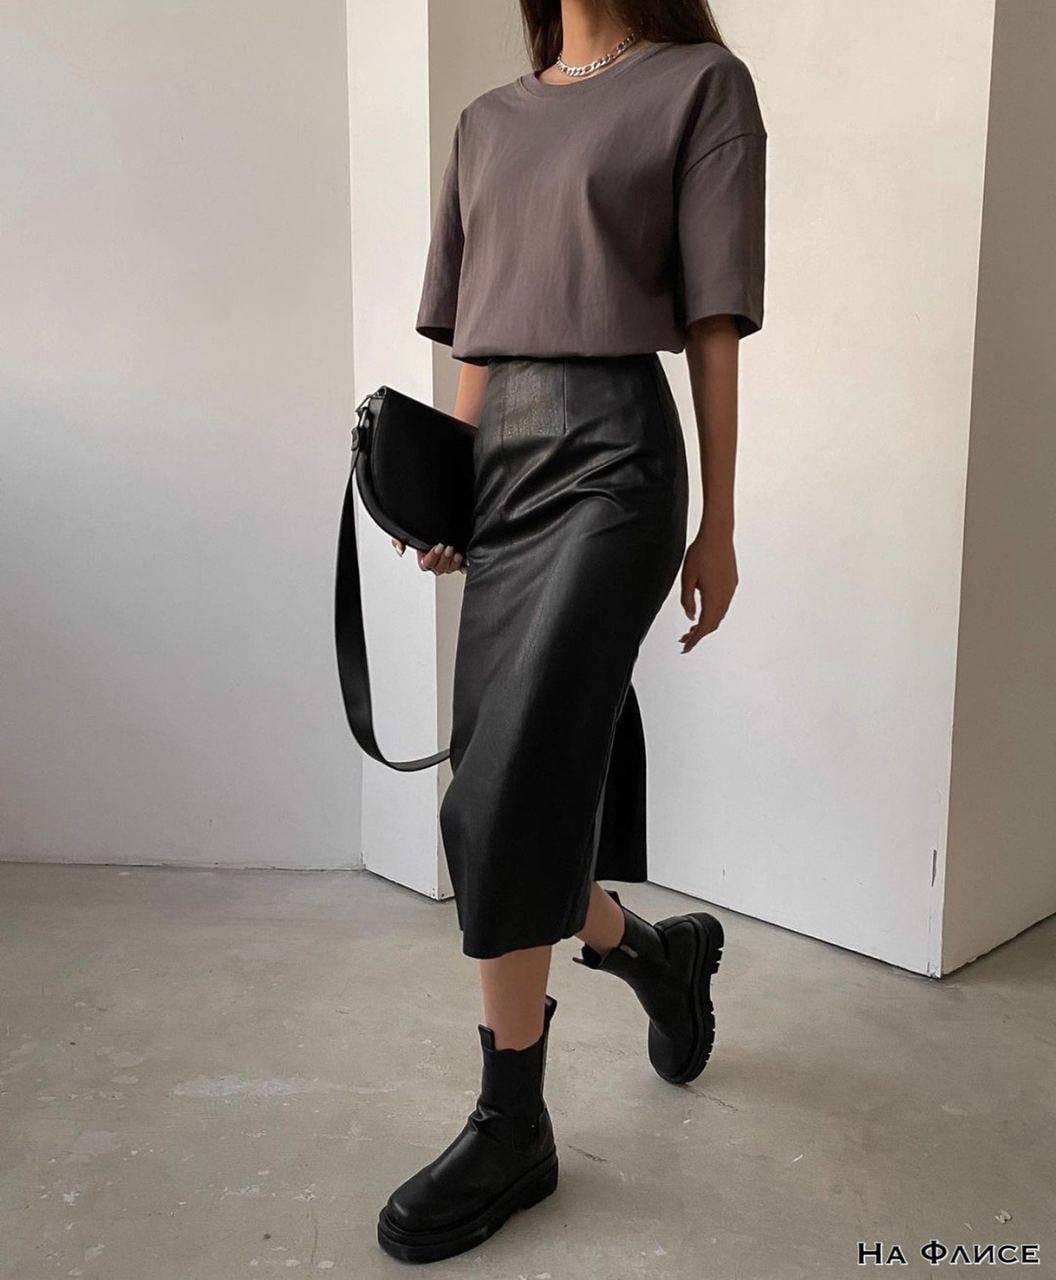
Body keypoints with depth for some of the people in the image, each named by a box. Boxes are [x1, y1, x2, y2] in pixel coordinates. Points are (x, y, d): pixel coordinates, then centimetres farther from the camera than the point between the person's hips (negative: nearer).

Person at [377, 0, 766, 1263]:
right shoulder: (489, 120, 20)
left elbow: (714, 322, -1)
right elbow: (473, 335, 18)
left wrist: (718, 525, -3)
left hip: (614, 459, -6)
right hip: (500, 463, 6)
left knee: (507, 797, -12)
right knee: (531, 785, 7)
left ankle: (510, 1128, 3)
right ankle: (660, 952, 35)